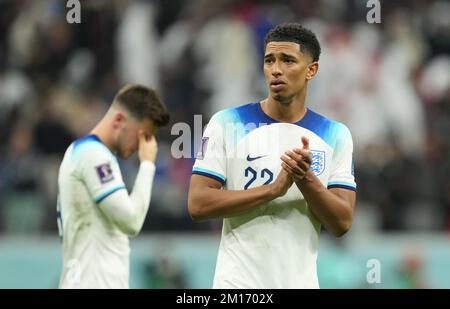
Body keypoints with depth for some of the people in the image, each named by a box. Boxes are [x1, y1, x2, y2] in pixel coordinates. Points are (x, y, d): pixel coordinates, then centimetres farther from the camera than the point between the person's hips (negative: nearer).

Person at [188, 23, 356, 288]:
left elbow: (342, 223, -2)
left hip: (301, 280, 2)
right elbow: (197, 205, -11)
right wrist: (274, 189, -17)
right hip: (239, 281, -2)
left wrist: (305, 179, -17)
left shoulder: (335, 135, 4)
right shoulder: (227, 124, -3)